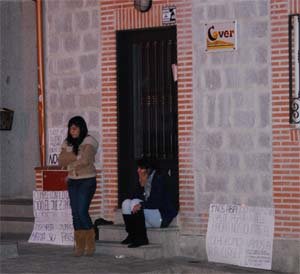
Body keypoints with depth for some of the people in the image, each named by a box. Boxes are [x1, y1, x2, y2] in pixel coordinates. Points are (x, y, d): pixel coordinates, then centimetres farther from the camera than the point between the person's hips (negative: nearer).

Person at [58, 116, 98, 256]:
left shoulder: (89, 141, -7)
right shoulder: (67, 143, 12)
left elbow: (85, 160, -19)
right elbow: (61, 161, 3)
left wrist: (71, 166, -4)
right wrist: (75, 156, -12)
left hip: (87, 180, -6)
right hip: (73, 182, 6)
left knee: (82, 211, -14)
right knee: (75, 213, 1)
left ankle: (90, 244, -1)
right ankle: (79, 246, 5)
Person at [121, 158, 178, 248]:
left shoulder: (158, 179, -13)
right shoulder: (145, 182, 12)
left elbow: (157, 202, -23)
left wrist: (141, 205, -34)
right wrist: (142, 185, -6)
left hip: (162, 217, -9)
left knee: (135, 203, -27)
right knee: (126, 203, -4)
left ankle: (141, 238, -26)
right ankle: (131, 235, -7)